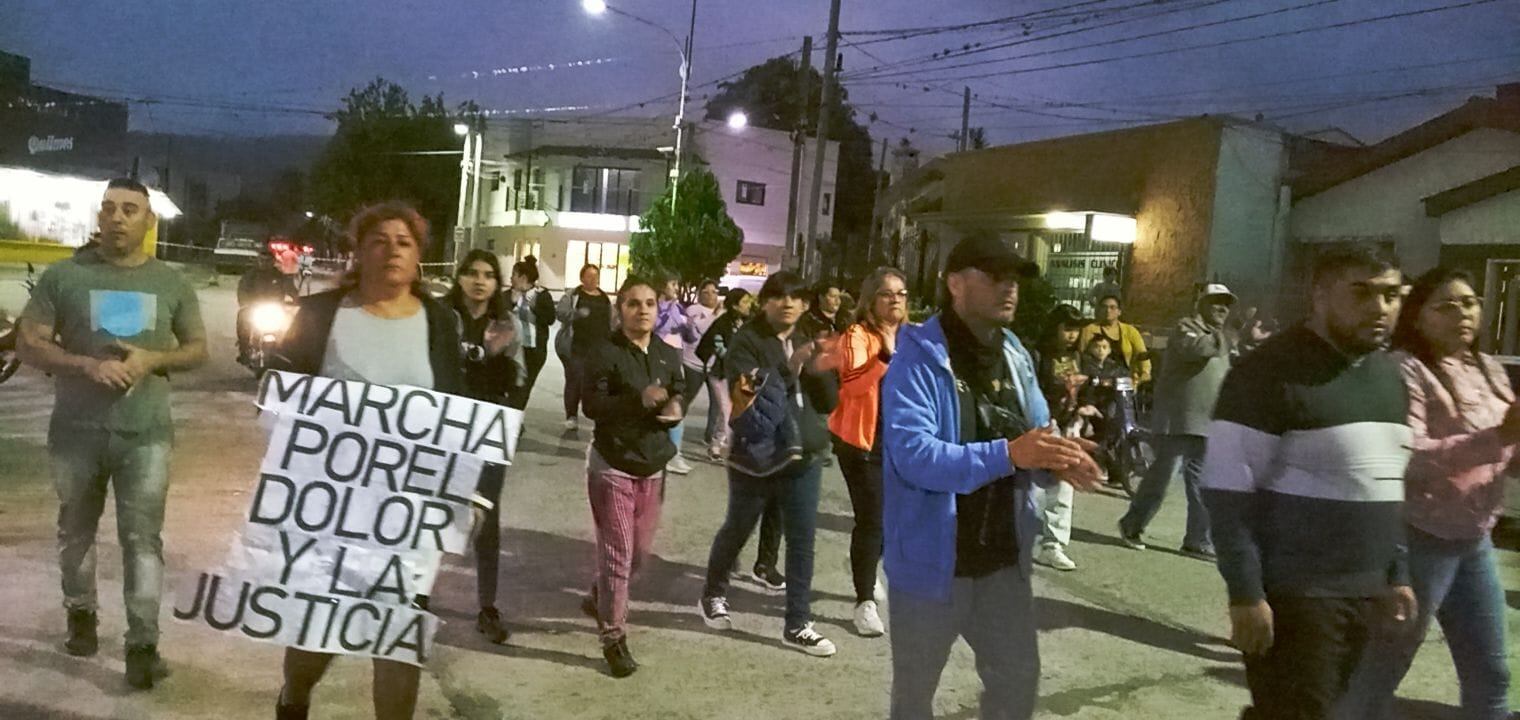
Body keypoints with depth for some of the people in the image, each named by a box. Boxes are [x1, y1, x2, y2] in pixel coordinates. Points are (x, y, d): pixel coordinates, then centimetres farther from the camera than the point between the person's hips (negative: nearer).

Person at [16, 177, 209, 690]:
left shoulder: (171, 283, 4)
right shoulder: (64, 276, 0)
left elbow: (198, 349, 10)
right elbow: (27, 344, -1)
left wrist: (152, 360, -11)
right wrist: (89, 365, -18)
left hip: (146, 433, -1)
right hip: (76, 430, 1)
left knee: (143, 538, -5)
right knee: (76, 532, 16)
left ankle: (143, 644, -1)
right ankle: (80, 613, 38)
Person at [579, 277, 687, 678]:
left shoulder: (669, 355, 5)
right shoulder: (606, 354, -11)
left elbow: (679, 393, 17)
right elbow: (592, 406, -18)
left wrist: (676, 408, -6)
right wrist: (639, 400, -31)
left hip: (653, 465, 6)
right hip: (612, 464, -6)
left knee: (640, 550, 16)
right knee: (616, 553, -3)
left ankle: (599, 599, 42)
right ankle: (613, 638, 10)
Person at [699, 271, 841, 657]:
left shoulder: (809, 343, 9)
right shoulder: (747, 341, -7)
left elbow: (829, 403, 5)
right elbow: (745, 391, -23)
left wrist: (821, 373, -13)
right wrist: (789, 369, -30)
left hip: (803, 456, 4)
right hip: (755, 456, -4)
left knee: (802, 540, 3)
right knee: (736, 532, 14)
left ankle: (797, 625, 13)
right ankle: (713, 596, 38)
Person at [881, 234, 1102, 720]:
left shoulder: (1015, 357, 5)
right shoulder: (919, 358, -17)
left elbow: (1035, 437, 11)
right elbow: (913, 455, -28)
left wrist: (1058, 461, -13)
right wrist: (1007, 454, -36)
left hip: (1004, 560, 6)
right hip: (933, 561, -6)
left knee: (1019, 681, 17)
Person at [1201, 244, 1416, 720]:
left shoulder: (1390, 374, 11)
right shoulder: (1271, 372, -13)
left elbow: (1391, 486, 20)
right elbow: (1228, 492, -16)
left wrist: (1398, 574, 15)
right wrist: (1245, 593, -19)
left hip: (1367, 592, 7)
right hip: (1294, 595, -7)